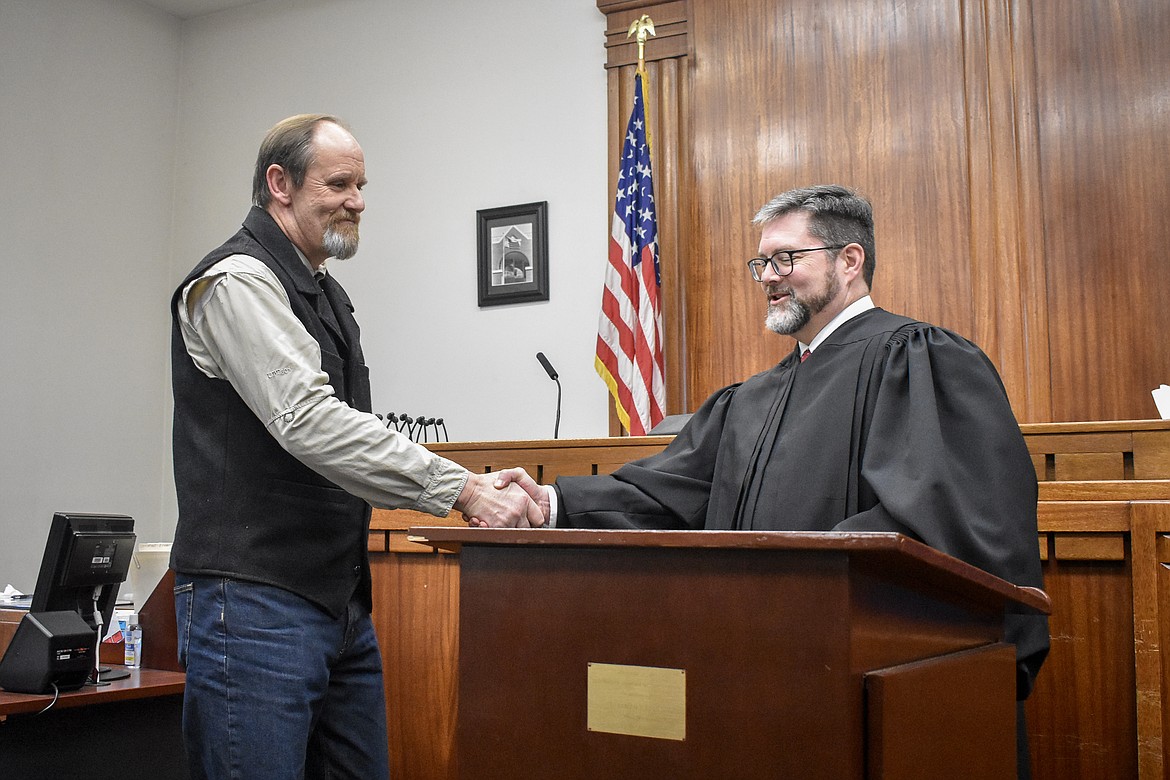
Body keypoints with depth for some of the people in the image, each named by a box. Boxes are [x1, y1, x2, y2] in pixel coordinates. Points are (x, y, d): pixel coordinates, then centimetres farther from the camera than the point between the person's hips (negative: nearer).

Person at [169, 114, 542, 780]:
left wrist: (480, 486, 8)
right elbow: (310, 424, -24)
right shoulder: (238, 282, -11)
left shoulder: (326, 294, 19)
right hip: (255, 604, -9)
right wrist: (464, 489, -27)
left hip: (343, 604, 9)